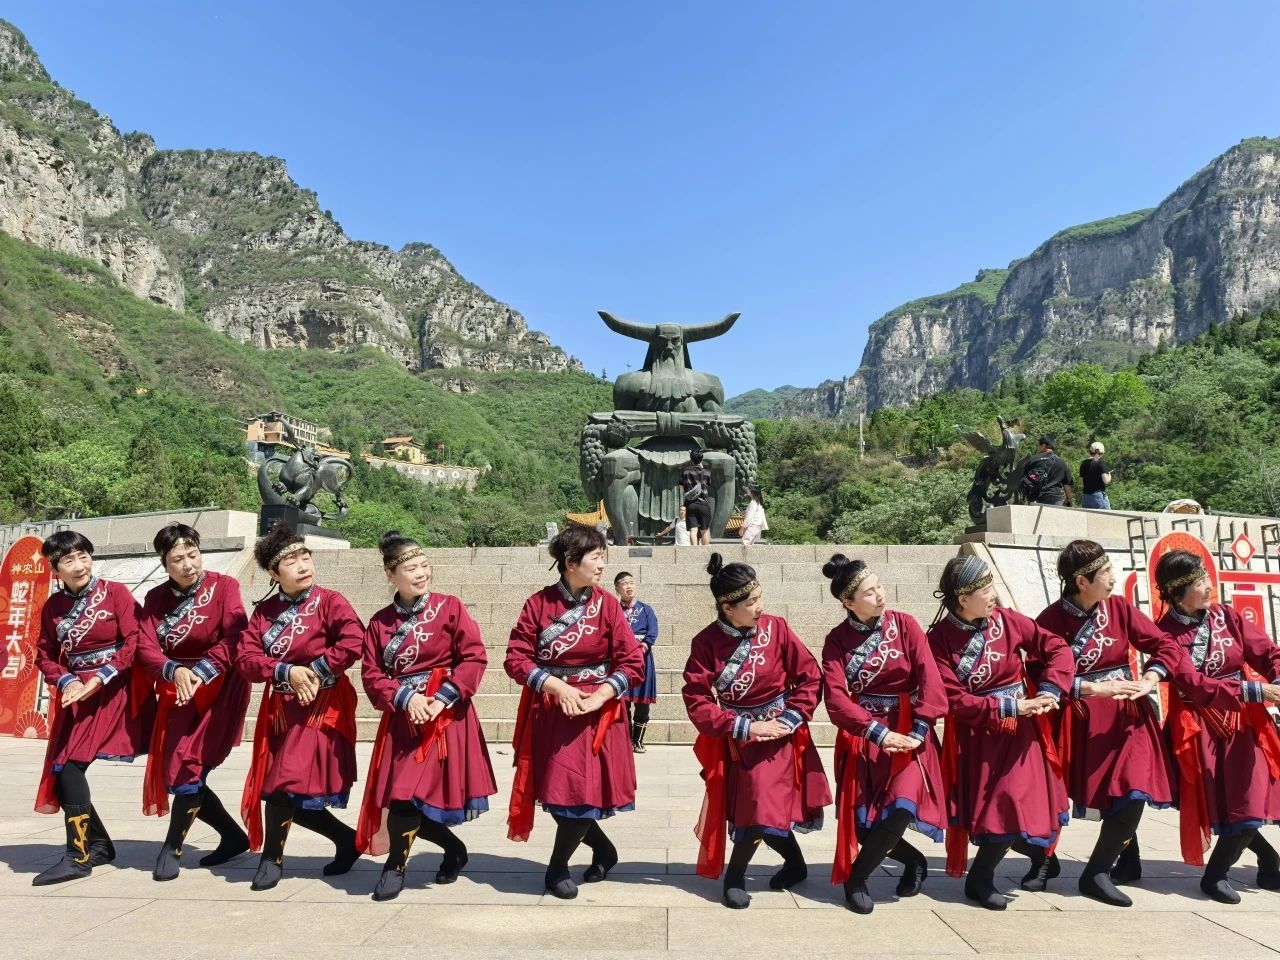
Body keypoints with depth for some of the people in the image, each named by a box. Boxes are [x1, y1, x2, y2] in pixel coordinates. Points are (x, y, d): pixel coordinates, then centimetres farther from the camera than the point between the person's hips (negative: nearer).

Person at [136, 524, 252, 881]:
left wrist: (200, 671, -27)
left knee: (188, 768, -12)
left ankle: (172, 849, 10)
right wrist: (175, 671, -23)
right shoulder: (155, 598, 5)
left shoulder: (223, 586, -8)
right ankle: (233, 836, 24)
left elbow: (234, 639, -17)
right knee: (172, 773, 6)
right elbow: (146, 648, -5)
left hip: (218, 689, -5)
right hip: (176, 693, 6)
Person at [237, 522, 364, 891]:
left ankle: (272, 857, 14)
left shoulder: (329, 601, -8)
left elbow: (353, 641, -23)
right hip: (280, 708, 6)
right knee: (291, 792, 8)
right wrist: (287, 672, -18)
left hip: (320, 707, -6)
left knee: (287, 782, -10)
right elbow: (246, 659, -3)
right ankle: (346, 839, 28)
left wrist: (316, 671, -19)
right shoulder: (264, 611, 7)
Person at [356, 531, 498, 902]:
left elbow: (474, 658, -8)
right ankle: (454, 849, 29)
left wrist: (443, 698, -15)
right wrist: (406, 697, -14)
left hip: (446, 715, -4)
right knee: (403, 796, 4)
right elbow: (372, 676, 3)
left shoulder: (449, 607, -3)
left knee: (409, 794, -11)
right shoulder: (380, 622, 6)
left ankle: (395, 867, 11)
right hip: (402, 718, 4)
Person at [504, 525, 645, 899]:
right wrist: (556, 686, -16)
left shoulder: (607, 604, -5)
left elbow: (632, 663, -5)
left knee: (583, 794, -5)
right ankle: (603, 850, 34)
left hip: (596, 711, -1)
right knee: (557, 796, 7)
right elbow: (516, 658, -5)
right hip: (549, 712, 1)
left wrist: (599, 696, -16)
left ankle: (558, 867, 23)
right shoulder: (538, 603, -5)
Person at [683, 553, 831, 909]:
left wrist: (789, 720, -14)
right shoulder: (706, 643, -13)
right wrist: (746, 727, -19)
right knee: (768, 813, 9)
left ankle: (735, 874, 14)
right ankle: (796, 864, 39)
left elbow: (811, 678, -5)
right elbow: (697, 702, -15)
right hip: (735, 738, 1)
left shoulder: (775, 628, -12)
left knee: (764, 811, -12)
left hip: (777, 735, -1)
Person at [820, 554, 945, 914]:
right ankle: (914, 860, 28)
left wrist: (918, 731, -20)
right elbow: (835, 696, -11)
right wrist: (878, 733, -22)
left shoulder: (904, 625, -2)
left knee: (902, 808, -22)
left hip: (907, 732, -1)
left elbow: (929, 679, -9)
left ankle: (856, 878, 4)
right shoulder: (837, 640, -1)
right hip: (860, 737, 1)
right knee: (861, 824, -5)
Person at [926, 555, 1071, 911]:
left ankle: (981, 876, 18)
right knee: (985, 811, 0)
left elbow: (1057, 649, 2)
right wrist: (1012, 706, -18)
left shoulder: (1007, 620, -5)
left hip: (1018, 730, 1)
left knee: (1015, 804, -8)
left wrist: (1048, 694, -12)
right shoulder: (940, 639, -12)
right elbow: (955, 700, -14)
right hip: (975, 734, -1)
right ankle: (1042, 856, 30)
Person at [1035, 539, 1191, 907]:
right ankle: (1127, 862, 27)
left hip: (1126, 713, 3)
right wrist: (1094, 688, -23)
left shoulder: (1120, 607, 0)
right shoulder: (1051, 620, -11)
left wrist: (1147, 681, -15)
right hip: (1081, 719, -3)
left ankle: (1097, 872, 4)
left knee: (1134, 789, -9)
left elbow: (1168, 647, 1)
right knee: (1108, 794, 1)